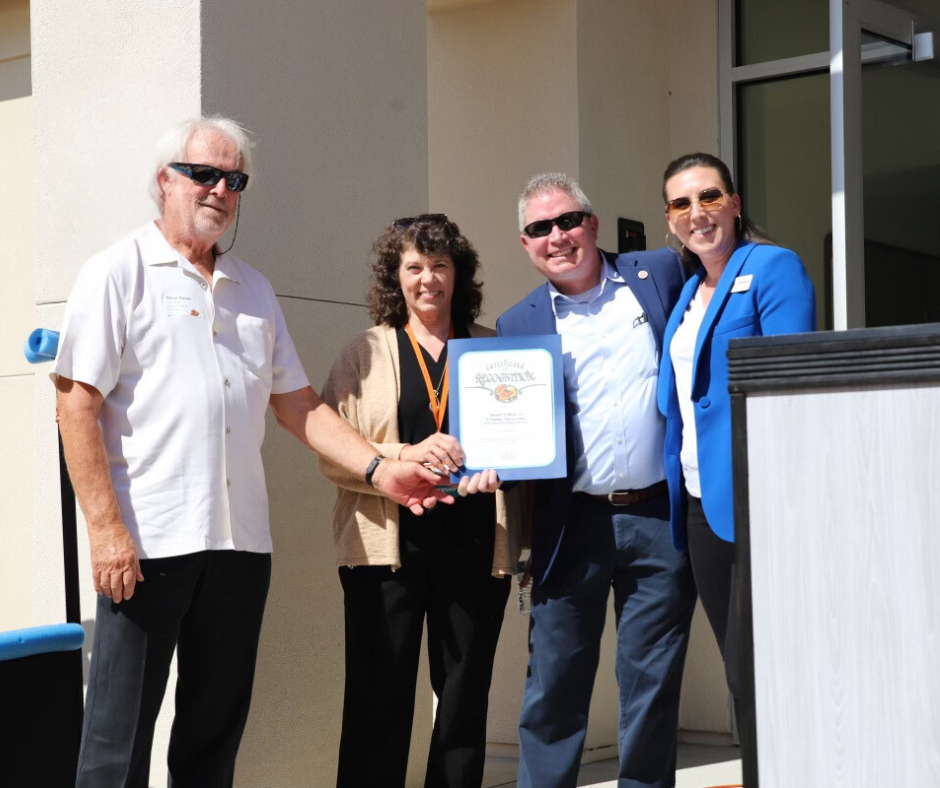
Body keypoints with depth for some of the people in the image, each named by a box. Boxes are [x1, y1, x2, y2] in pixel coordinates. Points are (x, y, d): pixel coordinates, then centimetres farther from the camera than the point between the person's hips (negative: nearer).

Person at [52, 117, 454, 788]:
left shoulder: (253, 290, 18)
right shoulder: (119, 273, 0)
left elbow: (296, 404, 19)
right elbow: (77, 406, -7)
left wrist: (378, 469, 6)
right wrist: (106, 529, -15)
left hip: (240, 541, 6)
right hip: (147, 540, -6)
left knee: (217, 727, 10)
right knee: (120, 733, -3)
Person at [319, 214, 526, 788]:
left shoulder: (492, 350, 13)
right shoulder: (367, 353, 8)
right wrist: (405, 455, -17)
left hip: (474, 545, 2)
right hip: (389, 545, -2)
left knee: (465, 697, 6)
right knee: (379, 702, -3)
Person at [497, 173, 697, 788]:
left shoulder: (662, 275, 6)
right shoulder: (519, 326, 7)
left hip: (660, 516, 0)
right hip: (574, 524, 0)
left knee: (652, 684, 6)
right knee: (553, 689, 3)